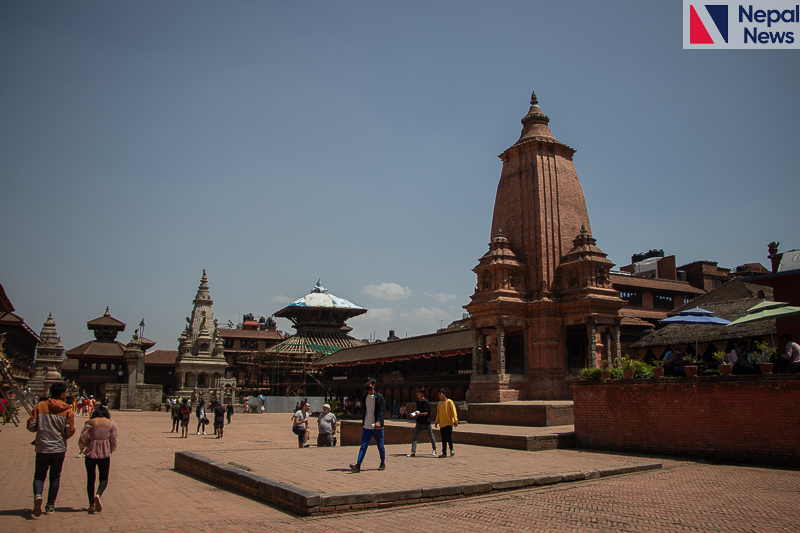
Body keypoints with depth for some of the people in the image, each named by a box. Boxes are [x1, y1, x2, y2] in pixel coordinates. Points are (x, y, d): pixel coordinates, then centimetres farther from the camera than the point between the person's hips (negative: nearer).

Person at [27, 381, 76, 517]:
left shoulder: (40, 406, -4)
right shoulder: (67, 410, -6)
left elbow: (31, 427, -4)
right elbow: (70, 432, -6)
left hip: (42, 448, 1)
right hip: (59, 449, 0)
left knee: (39, 476, 13)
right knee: (55, 478, 13)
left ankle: (37, 495, -14)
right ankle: (50, 506, 14)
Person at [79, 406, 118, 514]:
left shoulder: (89, 423, -2)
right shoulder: (111, 424, -1)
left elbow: (83, 439, -2)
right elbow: (113, 441, 1)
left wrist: (82, 448, 19)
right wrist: (111, 451, 20)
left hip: (90, 453, 1)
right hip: (105, 454, -1)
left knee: (90, 479, 13)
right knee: (104, 478, 12)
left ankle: (91, 504, 12)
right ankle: (97, 495, -17)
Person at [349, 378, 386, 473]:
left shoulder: (379, 397, -6)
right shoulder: (364, 397, 11)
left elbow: (382, 410, -14)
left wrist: (378, 421, -27)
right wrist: (362, 423, 23)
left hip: (377, 427, -4)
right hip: (366, 427, 4)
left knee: (380, 447, 8)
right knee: (363, 446, -6)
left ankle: (383, 464, 25)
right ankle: (358, 465, -13)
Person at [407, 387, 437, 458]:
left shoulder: (426, 402, -14)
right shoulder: (417, 401, 9)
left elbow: (427, 412, -18)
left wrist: (420, 414, -29)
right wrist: (415, 415, 10)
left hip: (426, 422, -6)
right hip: (419, 422, 6)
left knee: (430, 437, 11)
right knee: (415, 436, -8)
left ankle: (434, 450, 33)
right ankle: (413, 452, -12)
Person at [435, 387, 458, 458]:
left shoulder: (449, 402, -5)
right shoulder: (440, 403, 12)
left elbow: (453, 411, -10)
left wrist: (455, 420, -17)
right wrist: (437, 421, 16)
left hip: (449, 423, -6)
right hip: (442, 424, 6)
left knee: (449, 437, -12)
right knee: (443, 439, 6)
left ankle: (451, 449, 13)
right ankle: (444, 453, 12)